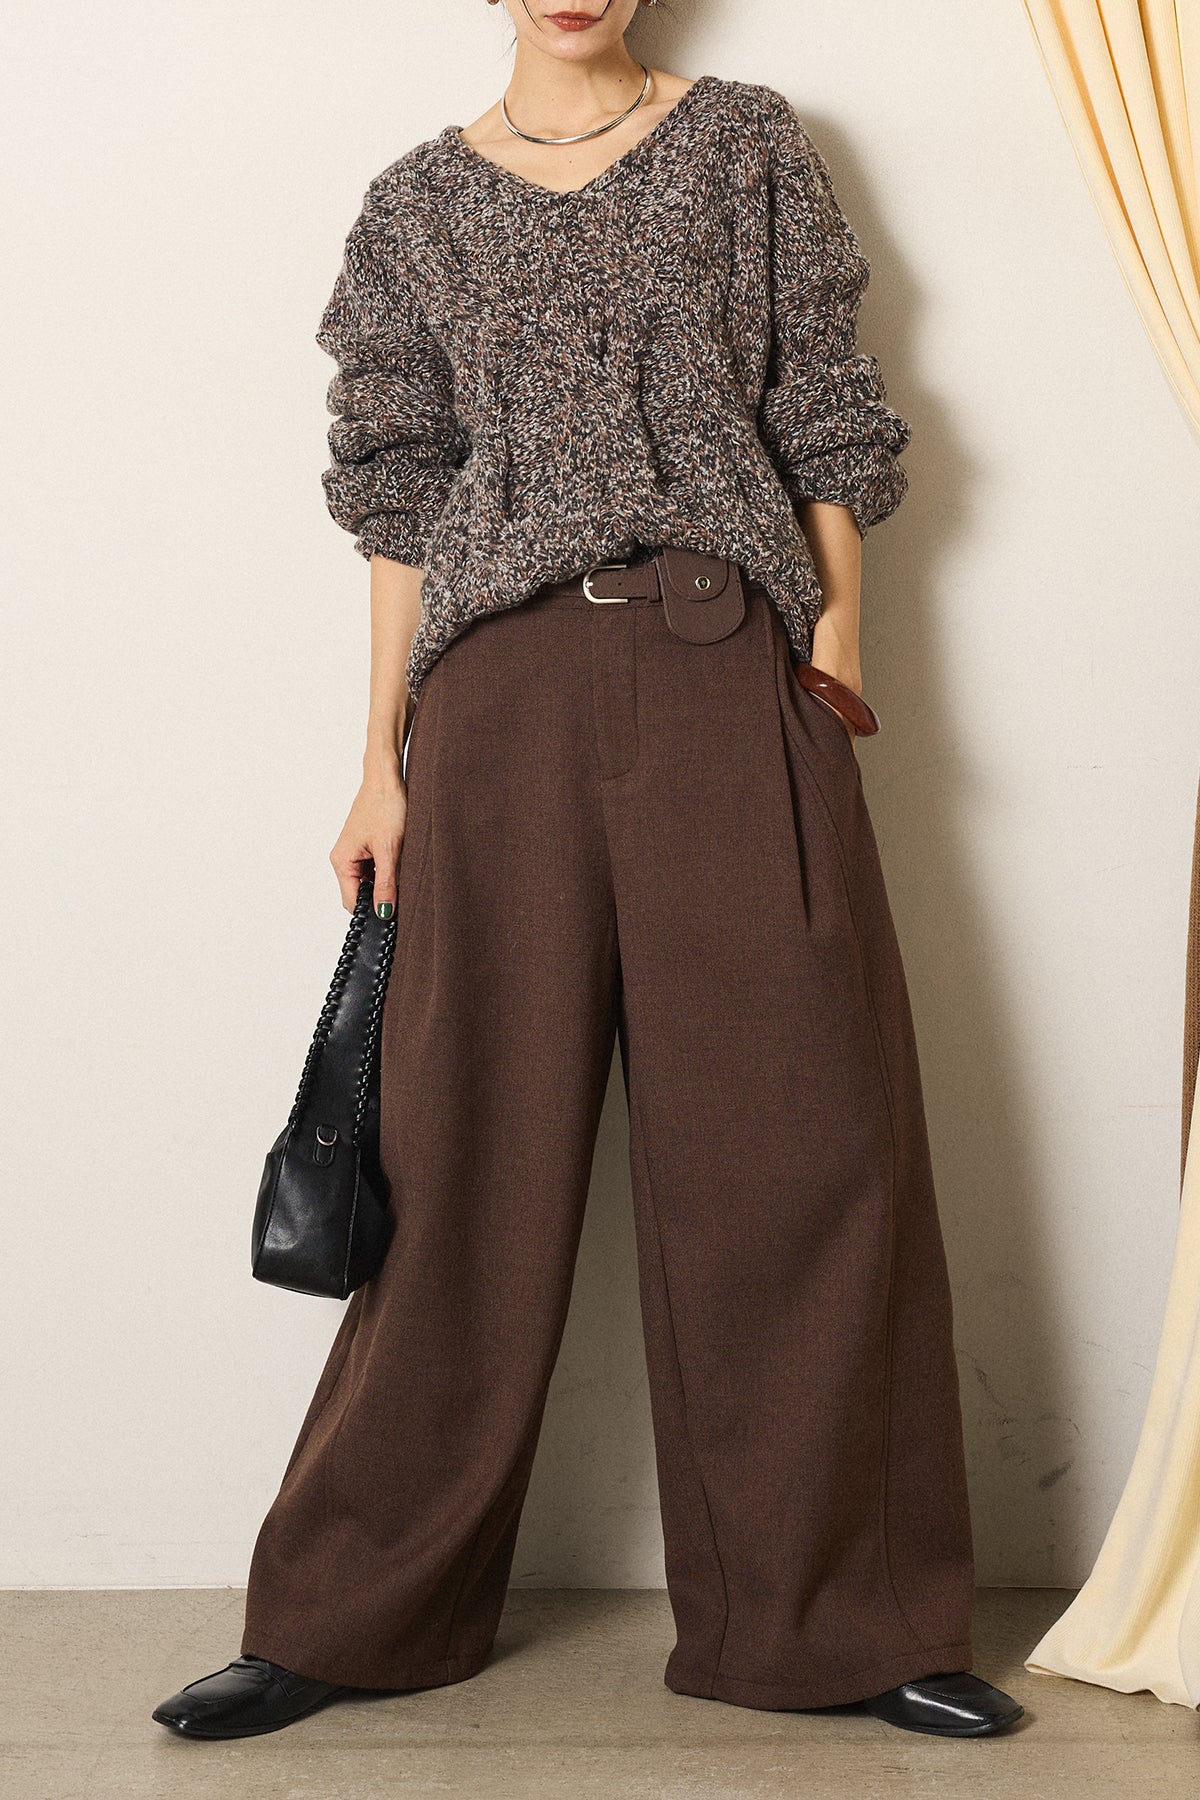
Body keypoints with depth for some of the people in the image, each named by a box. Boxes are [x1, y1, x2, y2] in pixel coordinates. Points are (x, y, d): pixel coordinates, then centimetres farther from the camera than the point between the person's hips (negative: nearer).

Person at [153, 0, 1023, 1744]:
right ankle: (353, 1615, 14)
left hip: (728, 681, 0)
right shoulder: (421, 201, 14)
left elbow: (824, 426, 10)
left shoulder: (749, 144, 13)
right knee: (473, 1146, 0)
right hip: (501, 699, 0)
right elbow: (400, 495, 11)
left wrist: (835, 650, -2)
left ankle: (837, 1616, 11)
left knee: (798, 1140, -2)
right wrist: (384, 763, 5)